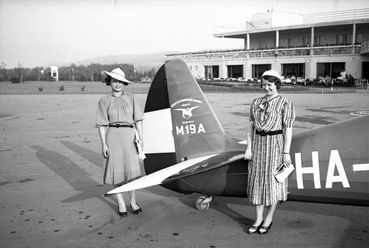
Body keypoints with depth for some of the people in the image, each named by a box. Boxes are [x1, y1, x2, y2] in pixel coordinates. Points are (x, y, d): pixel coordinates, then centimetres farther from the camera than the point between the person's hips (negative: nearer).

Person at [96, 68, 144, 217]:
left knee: (131, 168, -3)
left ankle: (133, 202, 14)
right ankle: (121, 203, 16)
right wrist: (104, 144, -6)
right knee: (116, 169, 2)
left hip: (129, 134, 1)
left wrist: (141, 138, 3)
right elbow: (102, 125, 1)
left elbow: (138, 120, 10)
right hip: (112, 136, -1)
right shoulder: (104, 101, 5)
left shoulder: (130, 98, 10)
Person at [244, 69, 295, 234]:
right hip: (258, 144, 5)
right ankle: (258, 219, 18)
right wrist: (249, 148, 2)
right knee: (257, 179, 7)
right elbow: (252, 126, 8)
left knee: (272, 180, 3)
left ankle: (269, 218, 19)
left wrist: (286, 152, -12)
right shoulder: (256, 103, 8)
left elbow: (288, 129, -9)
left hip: (275, 144, -5)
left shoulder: (285, 104, -7)